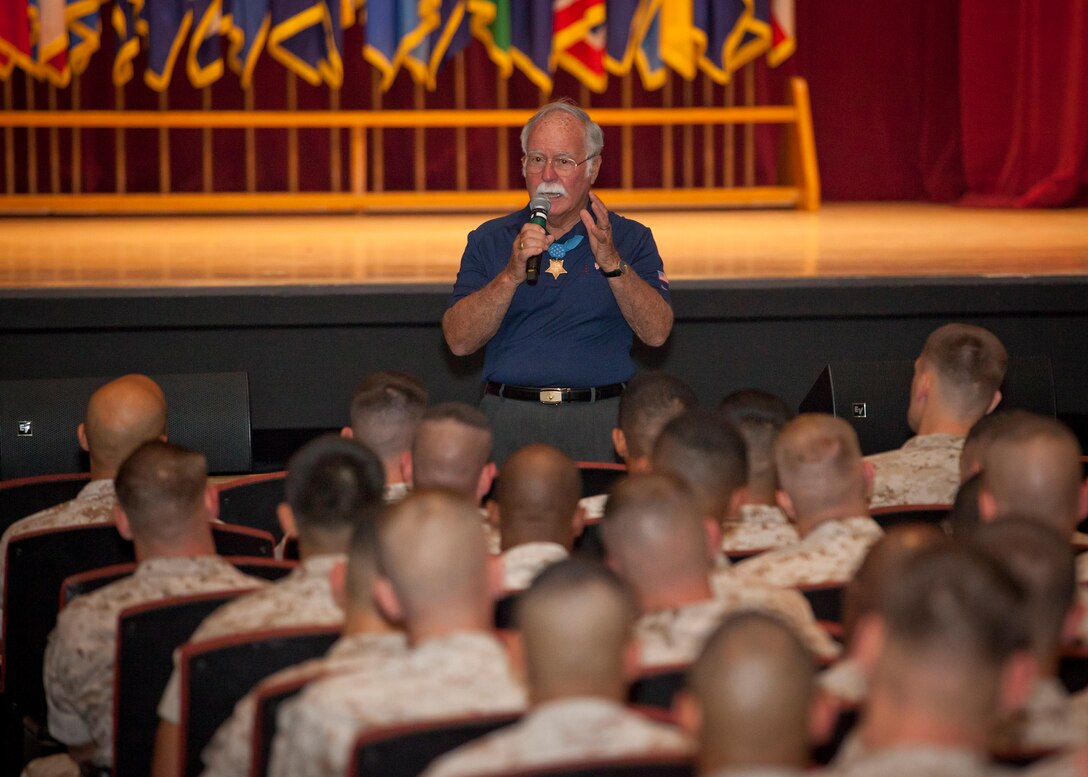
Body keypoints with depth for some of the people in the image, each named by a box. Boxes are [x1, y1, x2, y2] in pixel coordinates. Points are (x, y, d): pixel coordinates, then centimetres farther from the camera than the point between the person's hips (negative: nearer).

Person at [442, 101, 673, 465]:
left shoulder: (629, 239, 11)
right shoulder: (490, 240, 13)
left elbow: (657, 333, -2)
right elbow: (459, 340, 1)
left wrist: (612, 263, -14)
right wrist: (512, 274, -10)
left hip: (598, 421, -1)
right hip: (510, 420, 1)